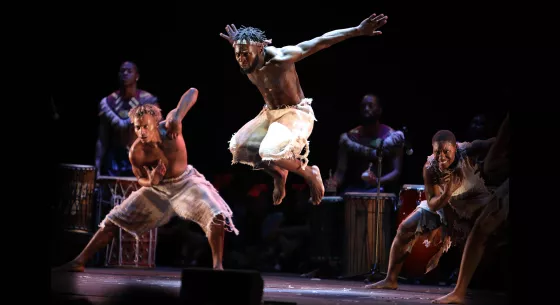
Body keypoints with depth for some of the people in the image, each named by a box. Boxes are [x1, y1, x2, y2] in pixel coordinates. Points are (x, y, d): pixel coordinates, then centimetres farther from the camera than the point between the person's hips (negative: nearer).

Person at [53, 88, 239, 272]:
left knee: (216, 217, -25)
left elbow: (193, 92, -32)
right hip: (158, 188, 1)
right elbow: (141, 180, -4)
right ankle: (80, 261, 8)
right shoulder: (136, 153, -25)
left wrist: (177, 117, -47)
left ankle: (217, 266, -10)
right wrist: (151, 182, -30)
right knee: (114, 221, -1)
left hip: (185, 182, -1)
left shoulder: (169, 127, -29)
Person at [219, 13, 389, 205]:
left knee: (271, 152, -30)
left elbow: (320, 42, -28)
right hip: (270, 113, 8)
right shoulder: (247, 62, -11)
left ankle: (310, 174, -3)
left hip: (295, 114, -8)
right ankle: (278, 174, 24)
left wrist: (359, 31, -29)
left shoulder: (280, 59, -31)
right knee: (240, 146, 1)